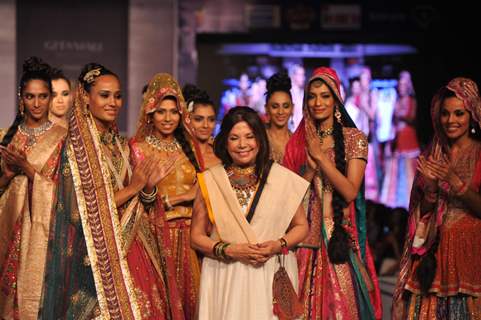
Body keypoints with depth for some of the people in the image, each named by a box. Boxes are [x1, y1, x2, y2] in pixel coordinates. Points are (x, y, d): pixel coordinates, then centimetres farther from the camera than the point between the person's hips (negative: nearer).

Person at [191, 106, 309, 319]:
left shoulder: (282, 178, 2)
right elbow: (197, 236, 5)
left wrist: (279, 245, -10)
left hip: (273, 274, 0)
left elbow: (301, 226, 9)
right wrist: (228, 250, -11)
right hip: (225, 278, 0)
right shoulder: (210, 180, 3)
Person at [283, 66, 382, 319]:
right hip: (305, 236, 3)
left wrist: (321, 156, -12)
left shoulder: (354, 138, 0)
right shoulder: (298, 141, 10)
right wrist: (310, 169, -11)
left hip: (339, 236, -3)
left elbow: (350, 192, -10)